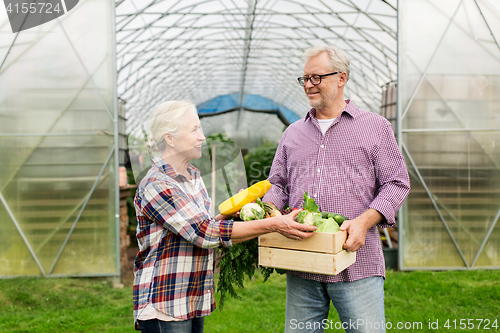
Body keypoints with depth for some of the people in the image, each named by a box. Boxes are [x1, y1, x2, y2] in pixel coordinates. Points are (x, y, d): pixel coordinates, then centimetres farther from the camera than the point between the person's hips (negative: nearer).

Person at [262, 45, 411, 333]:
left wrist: (364, 221, -14)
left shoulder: (376, 127, 7)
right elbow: (278, 184, 21)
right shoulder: (293, 133, 18)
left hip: (356, 265, -3)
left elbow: (397, 183, 1)